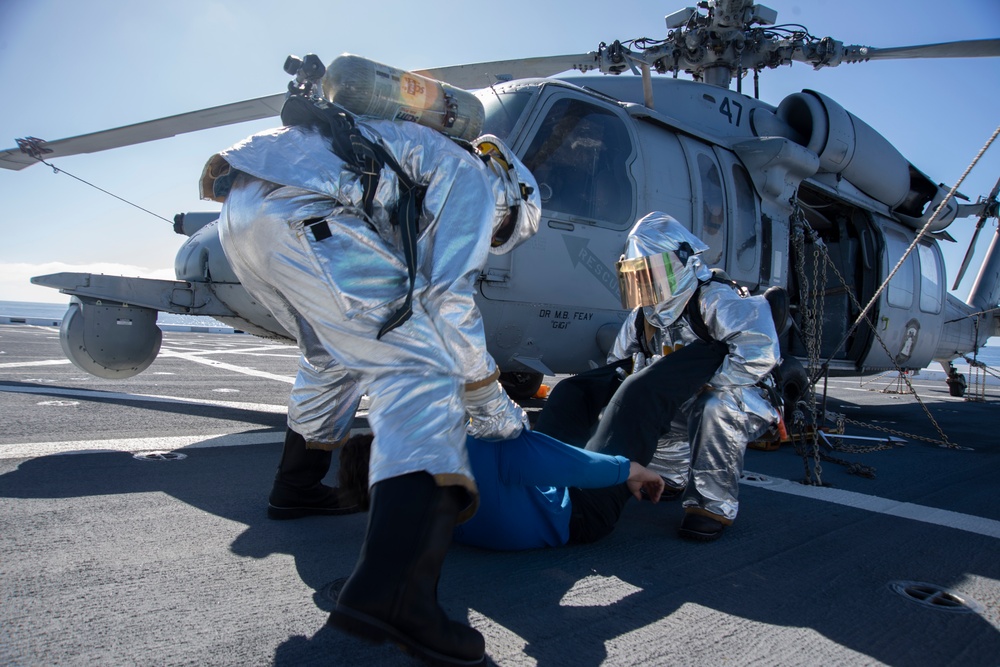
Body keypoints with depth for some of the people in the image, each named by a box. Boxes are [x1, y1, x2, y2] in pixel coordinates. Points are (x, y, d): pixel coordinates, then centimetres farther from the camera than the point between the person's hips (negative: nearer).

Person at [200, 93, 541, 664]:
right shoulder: (473, 177, 11)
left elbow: (395, 313, 37)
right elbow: (447, 299, -1)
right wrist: (492, 408, 8)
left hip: (241, 212, 10)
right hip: (301, 212, -10)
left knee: (337, 353, 30)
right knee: (422, 370, -12)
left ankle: (297, 485, 47)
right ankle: (392, 594, -25)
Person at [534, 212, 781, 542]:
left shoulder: (715, 300, -19)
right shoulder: (642, 317, 4)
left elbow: (759, 351, -33)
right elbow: (617, 367, 12)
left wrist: (703, 387, -31)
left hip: (742, 402, -6)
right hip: (682, 410, 7)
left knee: (717, 407, -42)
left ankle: (714, 503, -25)